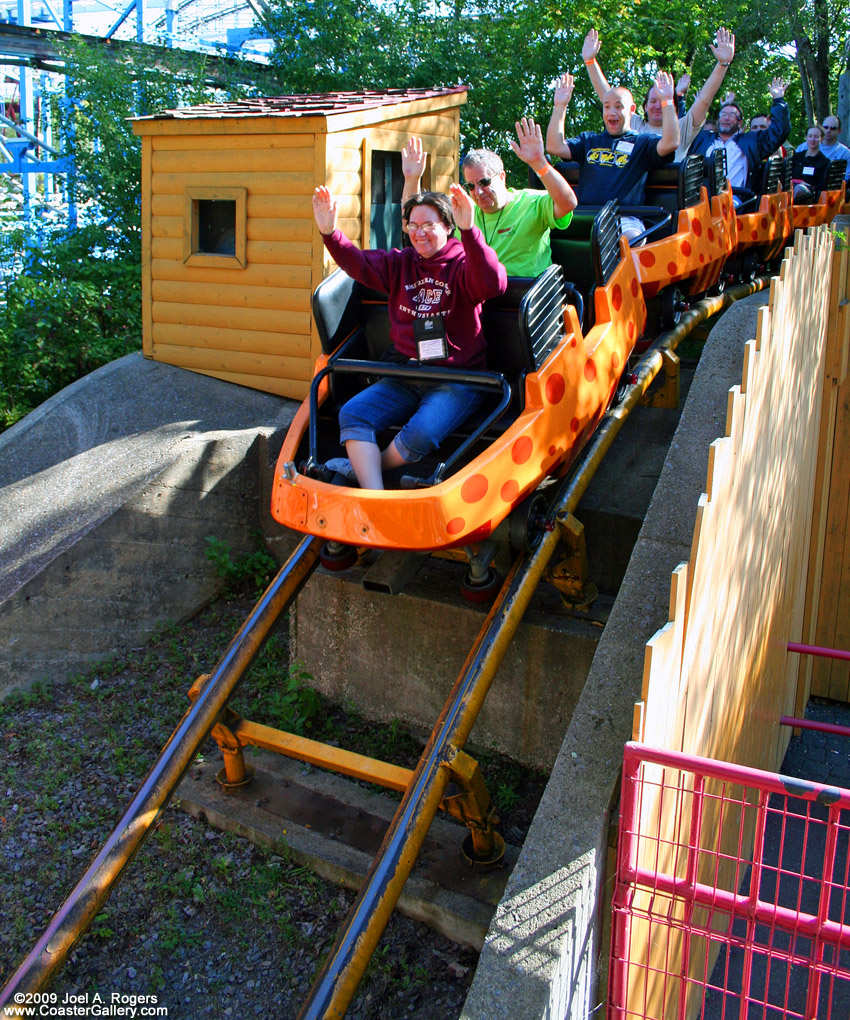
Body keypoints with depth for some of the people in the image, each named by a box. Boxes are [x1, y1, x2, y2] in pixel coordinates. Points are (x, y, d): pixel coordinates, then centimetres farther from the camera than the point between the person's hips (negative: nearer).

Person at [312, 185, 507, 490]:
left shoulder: (463, 264, -3)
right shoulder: (401, 262, 14)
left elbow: (493, 284, -25)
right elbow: (360, 264, 1)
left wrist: (469, 231, -39)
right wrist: (330, 232, -19)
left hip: (456, 378, -5)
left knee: (421, 433, -31)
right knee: (352, 413, -18)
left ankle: (361, 467, -3)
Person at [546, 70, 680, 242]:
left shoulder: (642, 142, 19)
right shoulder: (589, 140, 28)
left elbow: (670, 143, -2)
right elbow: (554, 147, 14)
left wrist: (667, 101, 0)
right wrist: (560, 106, 14)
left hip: (625, 218, -2)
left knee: (631, 240, -38)